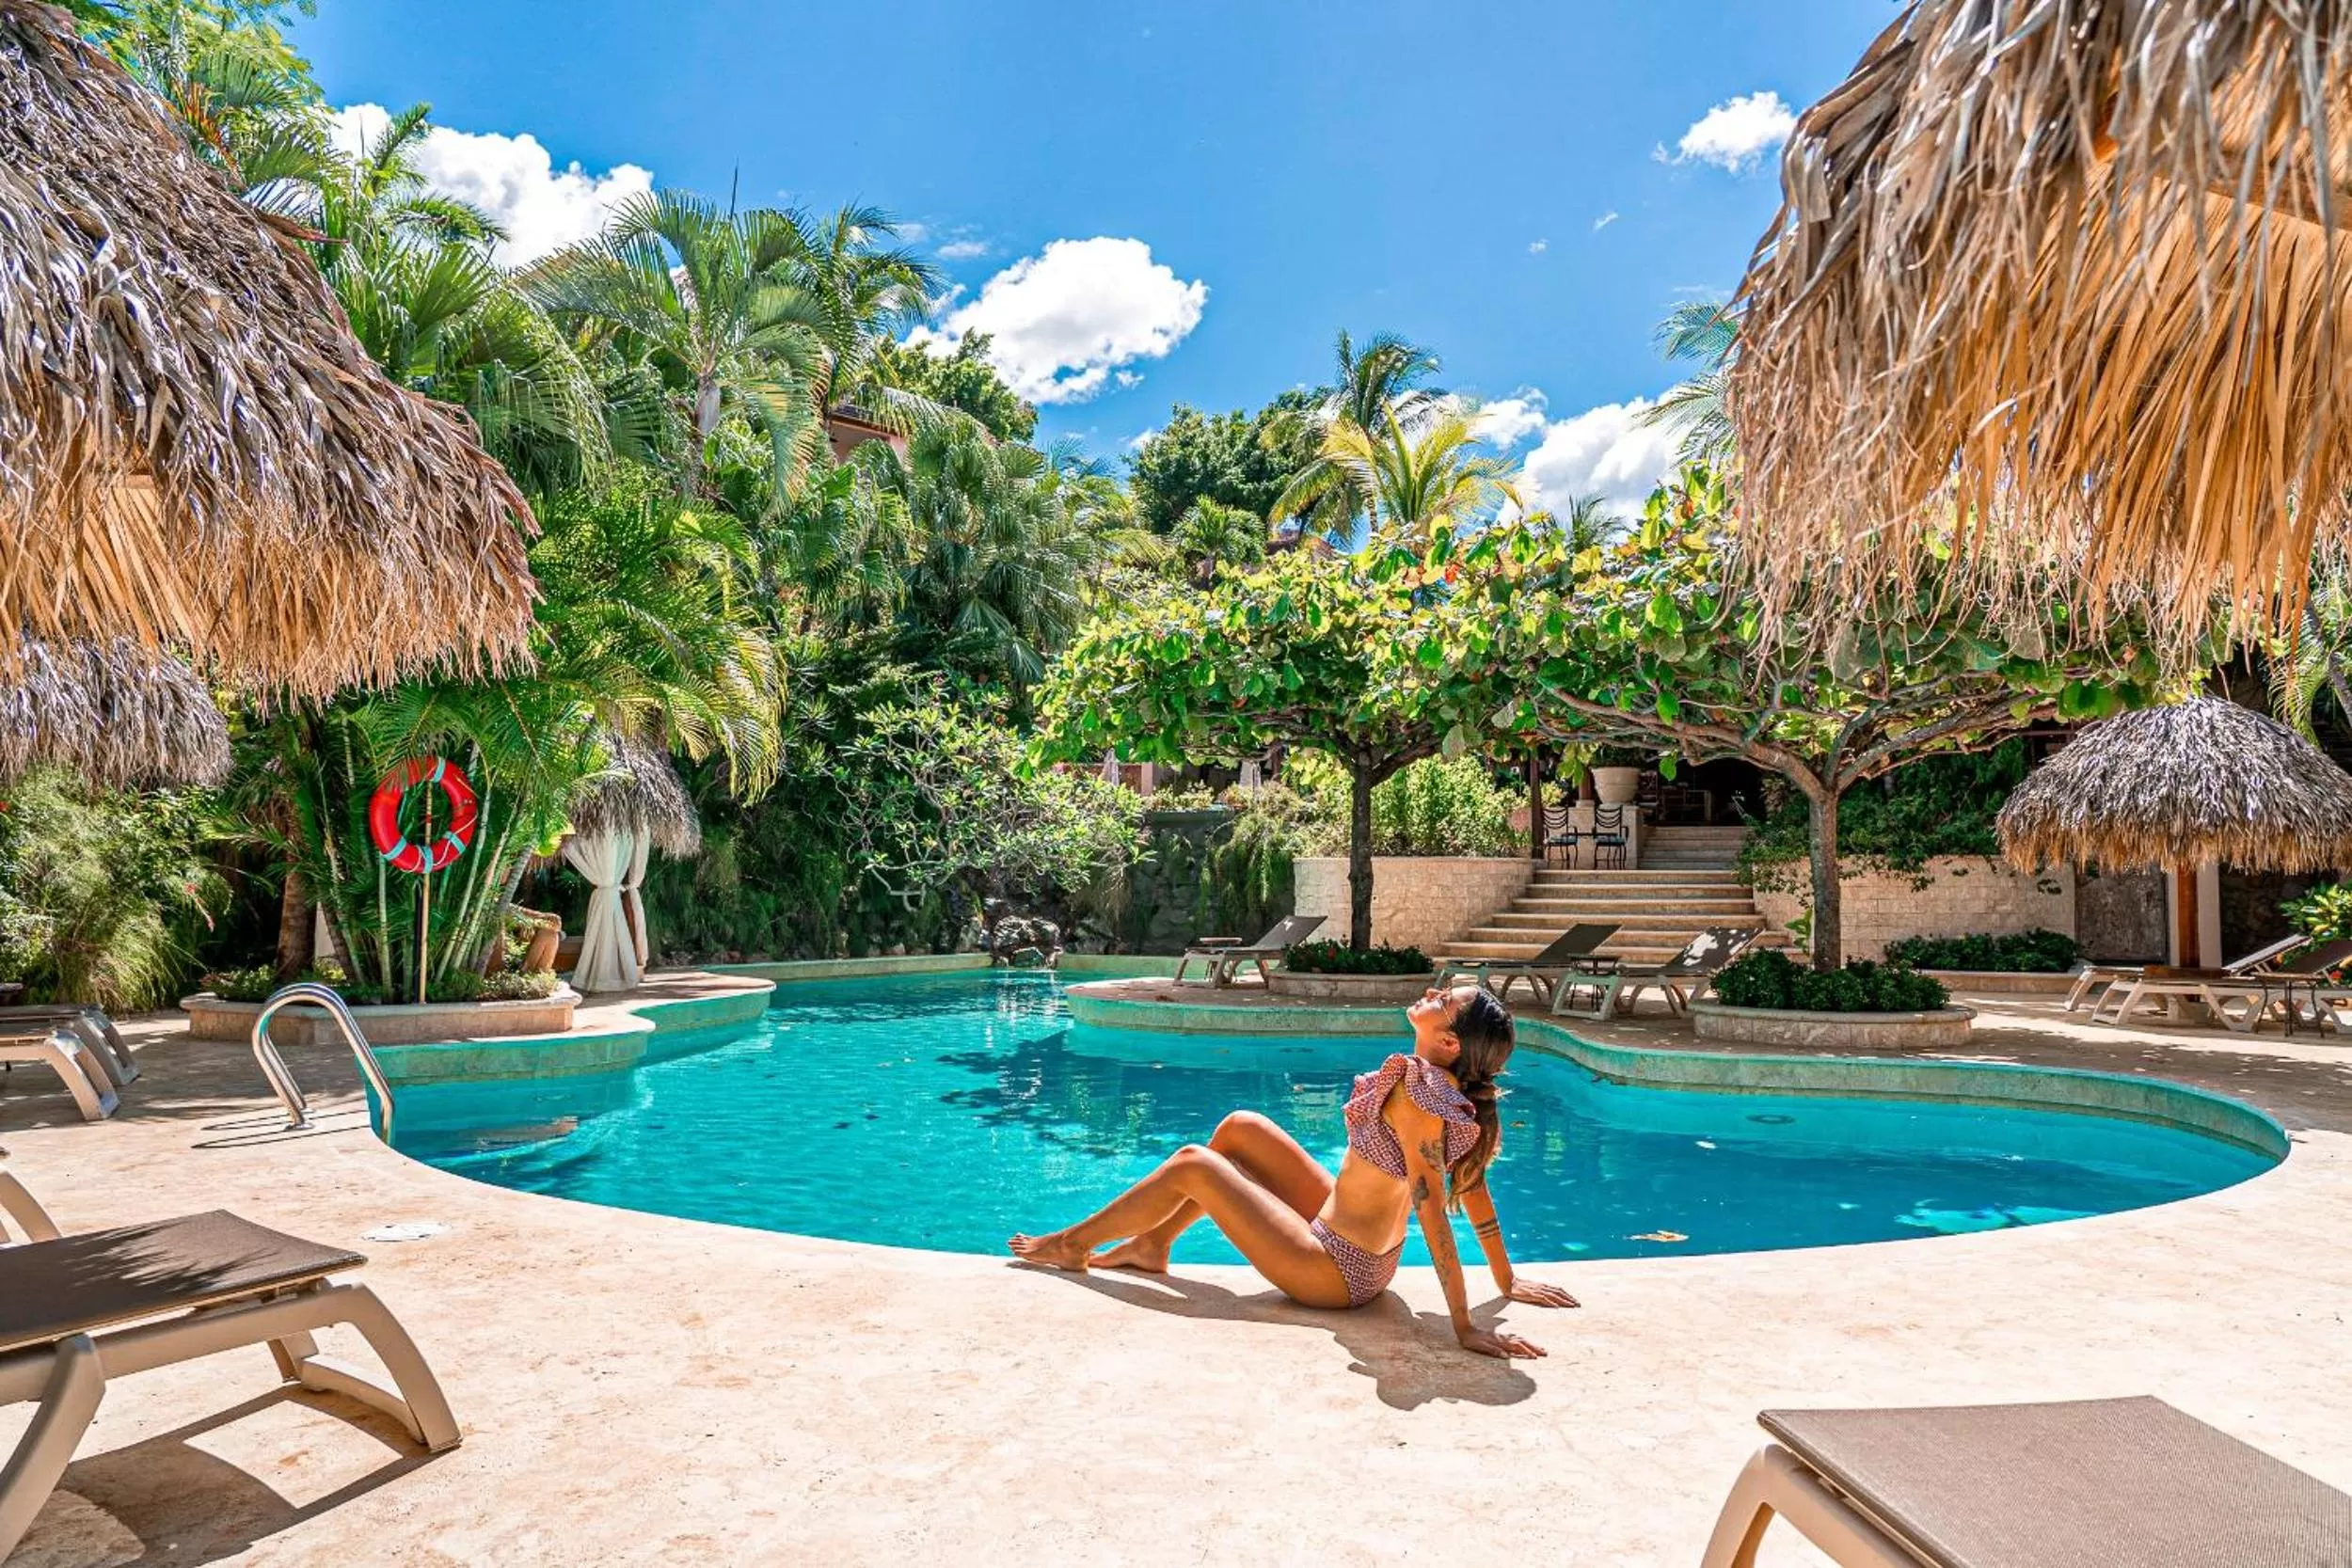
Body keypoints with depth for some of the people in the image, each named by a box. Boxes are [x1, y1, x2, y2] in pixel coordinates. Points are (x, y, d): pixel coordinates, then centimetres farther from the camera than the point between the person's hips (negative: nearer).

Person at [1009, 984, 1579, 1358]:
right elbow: (1474, 1187, 2)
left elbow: (1433, 1211, -29)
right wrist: (1507, 1282, 12)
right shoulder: (1460, 1090, -5)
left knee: (1192, 1165, -1)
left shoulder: (1417, 1090, -29)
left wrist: (1465, 1327, -26)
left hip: (1334, 1271, -8)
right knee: (1239, 1126, 13)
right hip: (1369, 1258, 9)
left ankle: (1074, 1244, 21)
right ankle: (1152, 1246, 29)